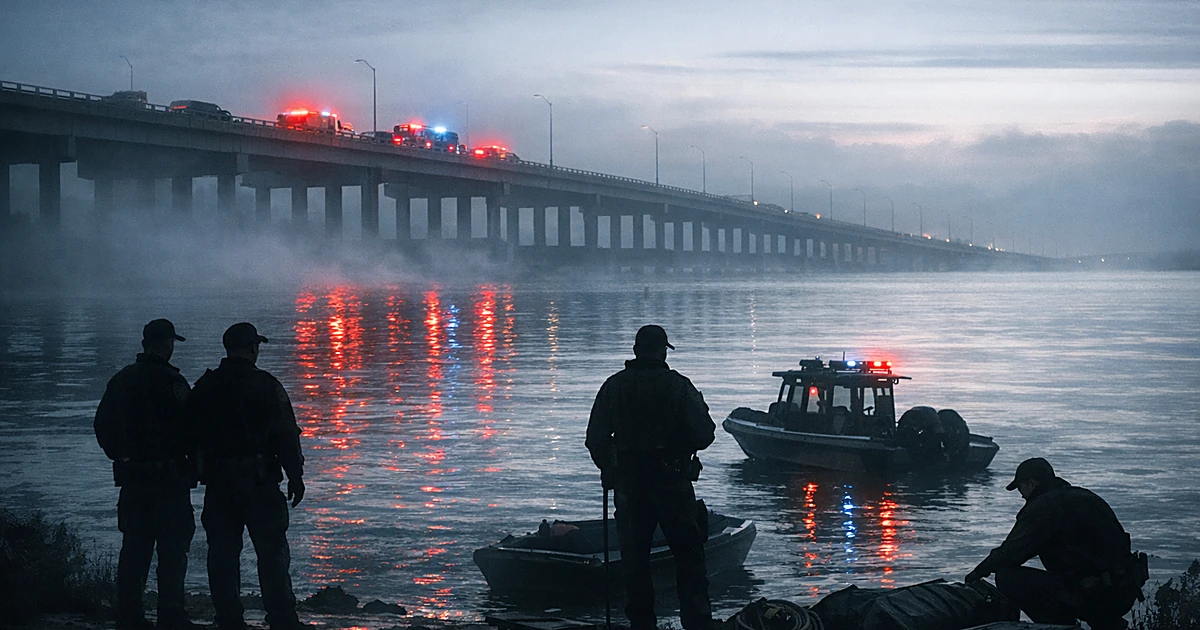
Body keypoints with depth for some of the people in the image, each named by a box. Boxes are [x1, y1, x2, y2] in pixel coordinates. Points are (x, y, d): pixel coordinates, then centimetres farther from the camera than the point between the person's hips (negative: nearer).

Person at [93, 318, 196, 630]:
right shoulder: (171, 382, -13)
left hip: (131, 475, 7)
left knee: (134, 546, 12)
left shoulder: (121, 380, 9)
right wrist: (196, 462, -3)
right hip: (169, 475, -6)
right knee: (172, 546, -1)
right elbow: (187, 427, -16)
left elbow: (102, 426, 14)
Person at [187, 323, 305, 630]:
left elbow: (192, 433, 13)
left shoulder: (204, 386, 8)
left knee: (222, 554, 8)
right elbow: (285, 435, -10)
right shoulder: (265, 385, -8)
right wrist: (295, 475, -3)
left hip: (216, 480, 5)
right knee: (271, 551, 1)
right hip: (258, 479, -4)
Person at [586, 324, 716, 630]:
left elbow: (595, 439, 2)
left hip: (628, 486, 2)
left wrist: (610, 470, 18)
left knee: (634, 561, 10)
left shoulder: (614, 387, 1)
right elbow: (704, 435, -9)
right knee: (689, 558, 5)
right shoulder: (679, 386, -7)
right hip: (673, 484, -2)